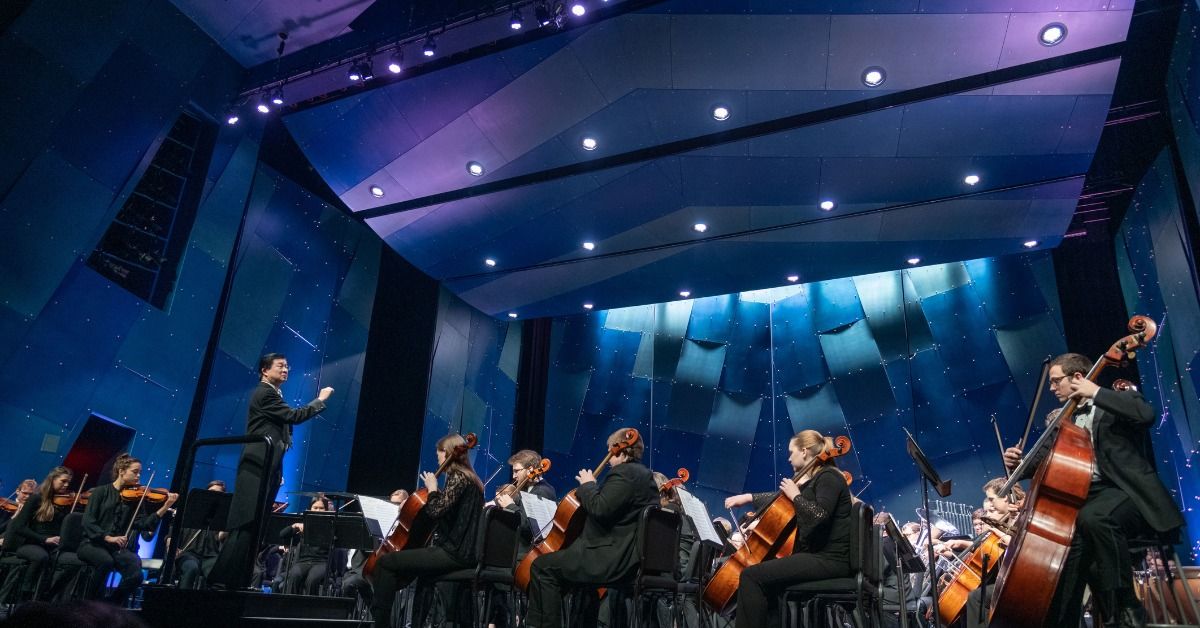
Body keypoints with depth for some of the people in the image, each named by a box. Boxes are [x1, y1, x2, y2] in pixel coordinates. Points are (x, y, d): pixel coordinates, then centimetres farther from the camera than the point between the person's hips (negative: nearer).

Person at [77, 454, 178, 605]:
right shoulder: (101, 492, 1)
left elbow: (144, 524, -5)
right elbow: (88, 522, -9)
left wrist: (165, 507, -16)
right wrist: (108, 537, -23)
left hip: (117, 547, 3)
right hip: (92, 544, -2)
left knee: (135, 575, -25)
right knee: (106, 561, -36)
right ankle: (89, 604, -13)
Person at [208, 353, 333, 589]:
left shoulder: (273, 395, 23)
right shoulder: (265, 393, -6)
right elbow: (295, 416, -16)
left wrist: (277, 473, 20)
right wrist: (320, 400, -5)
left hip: (265, 471, 10)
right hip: (257, 469, -10)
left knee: (253, 529, 7)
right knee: (246, 525, -12)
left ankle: (238, 581, 9)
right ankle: (222, 579, -10)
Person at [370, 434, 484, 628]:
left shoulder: (458, 477, -12)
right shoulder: (468, 478, 16)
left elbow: (436, 511, -22)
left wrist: (432, 489, -7)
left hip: (454, 552, -11)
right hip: (461, 550, 11)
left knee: (386, 562, -10)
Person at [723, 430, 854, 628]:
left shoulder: (829, 477, -11)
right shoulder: (812, 479, 17)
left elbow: (820, 514, -28)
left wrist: (795, 495, -14)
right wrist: (748, 497, 27)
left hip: (830, 559, -10)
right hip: (816, 553, 10)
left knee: (752, 575, -18)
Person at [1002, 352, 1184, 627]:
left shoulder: (1119, 398, 4)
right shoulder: (1066, 419, 21)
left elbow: (1146, 415, -21)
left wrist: (1096, 392, -17)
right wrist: (1021, 463, 1)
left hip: (1128, 492, -6)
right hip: (1086, 498, 6)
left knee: (1092, 517, -38)